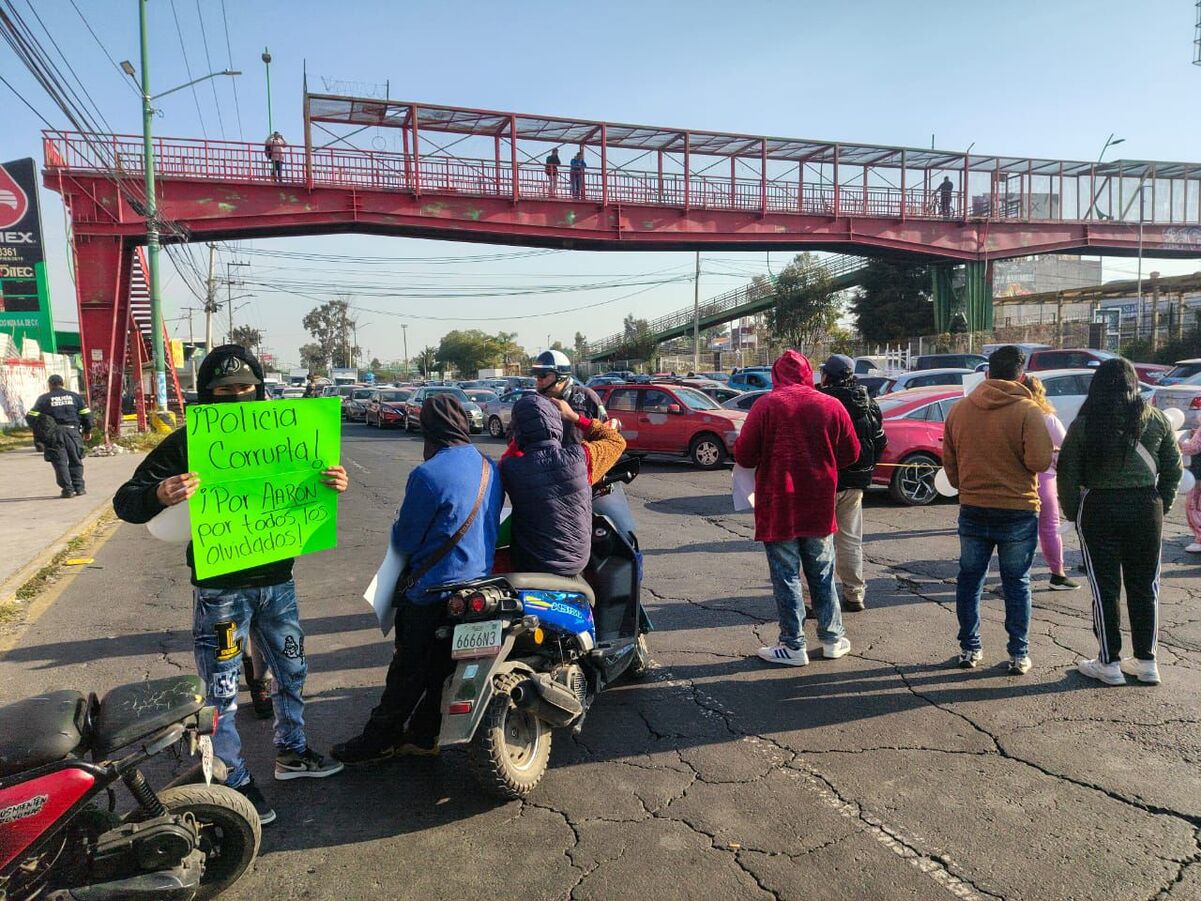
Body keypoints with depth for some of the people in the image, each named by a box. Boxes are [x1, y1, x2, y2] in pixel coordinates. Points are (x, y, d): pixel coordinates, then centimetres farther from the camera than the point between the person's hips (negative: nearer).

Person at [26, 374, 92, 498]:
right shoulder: (74, 396, 8)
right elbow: (86, 414, 6)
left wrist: (38, 432, 12)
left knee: (60, 462, 2)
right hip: (72, 431, 2)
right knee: (75, 460, 12)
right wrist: (87, 431, 15)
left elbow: (31, 416, 0)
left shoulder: (44, 399, 3)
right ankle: (79, 487, 10)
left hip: (54, 434, -2)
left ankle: (68, 489, -2)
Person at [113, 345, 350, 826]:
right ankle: (235, 781, 25)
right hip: (220, 590, -5)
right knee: (222, 693, 6)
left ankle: (291, 752, 41)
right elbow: (125, 501, -13)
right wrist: (159, 495, -36)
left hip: (277, 582, 5)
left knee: (292, 672, 20)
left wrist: (331, 484, -11)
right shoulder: (186, 443, -10)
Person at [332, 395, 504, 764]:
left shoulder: (428, 475, -22)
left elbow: (404, 542, -13)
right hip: (479, 581, 7)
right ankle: (422, 736, 29)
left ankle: (381, 738, 22)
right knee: (441, 666, 17)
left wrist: (398, 528, 8)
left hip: (430, 590, -7)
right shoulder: (490, 468, 1)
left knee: (408, 669, 8)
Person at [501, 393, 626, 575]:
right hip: (577, 563, 2)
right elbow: (617, 440, 3)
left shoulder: (510, 469, -21)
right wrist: (574, 417, 6)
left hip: (529, 568, -2)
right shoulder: (580, 457, -18)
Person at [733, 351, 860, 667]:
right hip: (819, 509, 4)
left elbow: (743, 456, -13)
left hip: (778, 508, -3)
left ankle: (793, 646, 11)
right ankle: (833, 639, 26)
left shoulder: (766, 405, -12)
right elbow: (850, 453, 5)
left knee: (786, 576, 5)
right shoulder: (831, 406, -1)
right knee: (822, 574, 17)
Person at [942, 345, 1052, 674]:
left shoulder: (959, 410, 0)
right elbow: (1039, 461, -19)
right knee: (1017, 584, 9)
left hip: (972, 509, 3)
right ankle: (1019, 655, 15)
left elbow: (949, 463, 7)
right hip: (1018, 511, -3)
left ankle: (969, 649, 19)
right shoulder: (1027, 410, -12)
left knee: (969, 580, 13)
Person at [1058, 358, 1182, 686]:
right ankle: (1146, 661, 20)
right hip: (1146, 508, 3)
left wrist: (1073, 512, 4)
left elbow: (1068, 474, -6)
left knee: (1105, 588, 4)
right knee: (1144, 586, 13)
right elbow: (1173, 468, 7)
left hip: (1100, 509, -3)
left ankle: (1109, 662, 10)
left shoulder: (1083, 424, -7)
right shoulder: (1156, 420, 3)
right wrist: (1162, 505, 16)